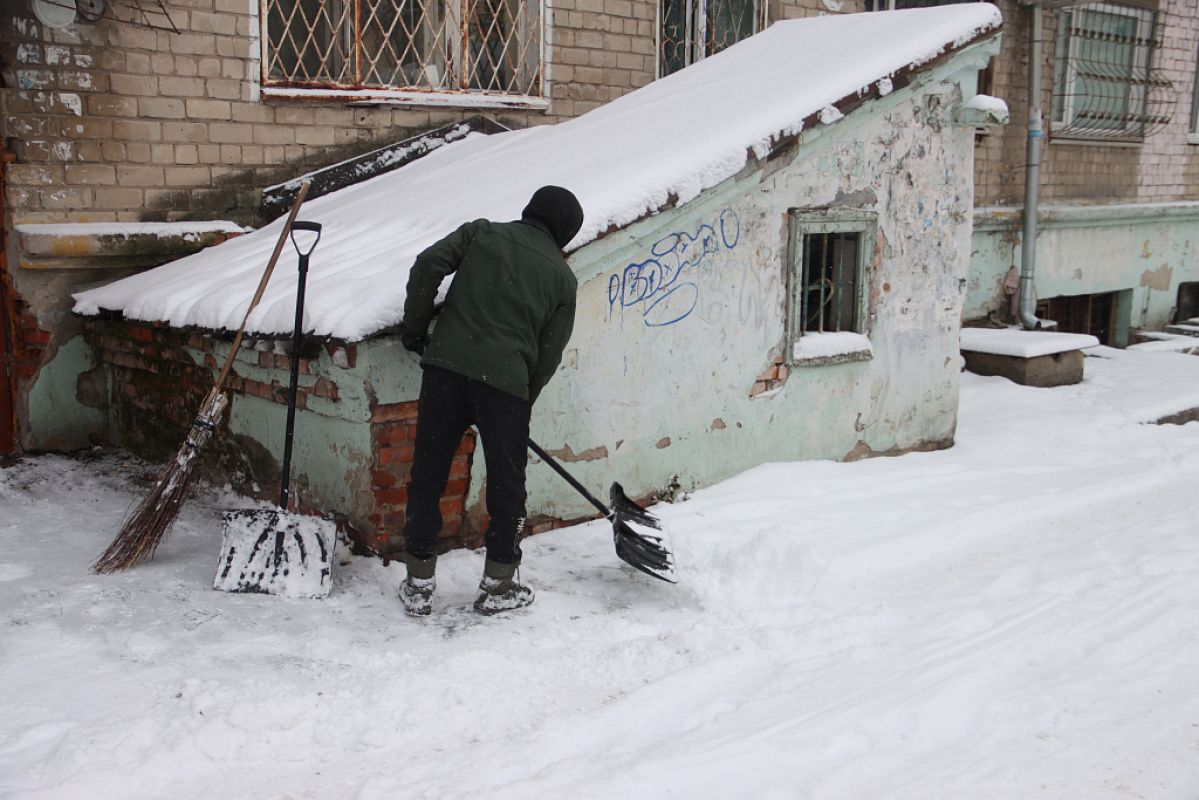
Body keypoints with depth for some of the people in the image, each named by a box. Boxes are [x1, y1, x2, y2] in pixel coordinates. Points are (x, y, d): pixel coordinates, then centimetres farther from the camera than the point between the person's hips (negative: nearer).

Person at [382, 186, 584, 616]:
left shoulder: (482, 232, 14)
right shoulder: (563, 277, 12)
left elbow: (428, 265, 1)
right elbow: (549, 354, 9)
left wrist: (415, 325, 10)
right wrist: (521, 403, 19)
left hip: (445, 365, 2)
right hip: (506, 380, -1)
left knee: (428, 472, 10)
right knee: (506, 483, 13)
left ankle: (419, 583, 16)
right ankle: (498, 584, 21)